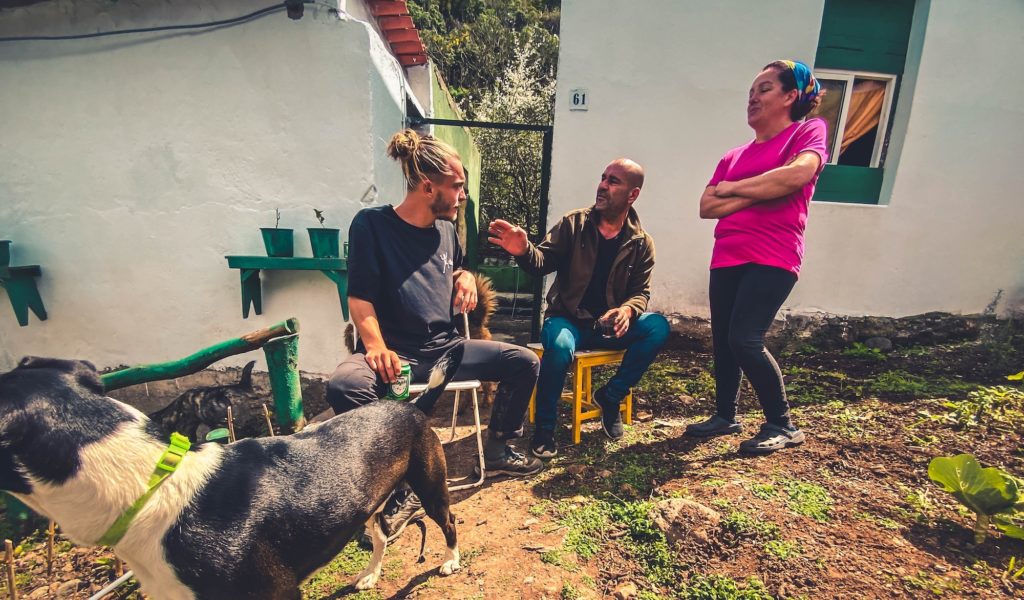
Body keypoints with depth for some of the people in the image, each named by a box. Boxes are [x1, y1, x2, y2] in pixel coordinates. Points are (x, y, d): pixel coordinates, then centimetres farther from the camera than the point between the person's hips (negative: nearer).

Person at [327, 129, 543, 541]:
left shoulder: (446, 229, 9)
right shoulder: (372, 224, -7)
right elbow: (360, 298, -10)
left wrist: (465, 277, 4)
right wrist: (375, 346, -27)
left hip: (446, 348, 5)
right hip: (397, 353, -5)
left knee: (524, 362, -4)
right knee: (344, 385, -34)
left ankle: (497, 451, 15)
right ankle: (401, 492, -17)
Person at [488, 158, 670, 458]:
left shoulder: (642, 244, 3)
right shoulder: (573, 224, -2)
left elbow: (641, 292, 3)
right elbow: (542, 262, -12)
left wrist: (627, 310, -22)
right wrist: (523, 251, -36)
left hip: (609, 325, 3)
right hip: (568, 319, -2)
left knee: (658, 326, -23)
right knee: (559, 346, -36)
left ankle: (611, 395, -2)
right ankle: (544, 428, -10)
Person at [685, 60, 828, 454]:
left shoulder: (808, 131, 4)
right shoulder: (733, 156, 17)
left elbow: (799, 173, -19)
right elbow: (706, 207, 6)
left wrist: (733, 188, -7)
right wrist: (756, 195, -7)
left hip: (771, 259, -6)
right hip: (726, 258, 6)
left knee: (745, 339, -15)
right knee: (723, 340, 7)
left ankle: (782, 426, 5)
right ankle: (725, 416, 23)